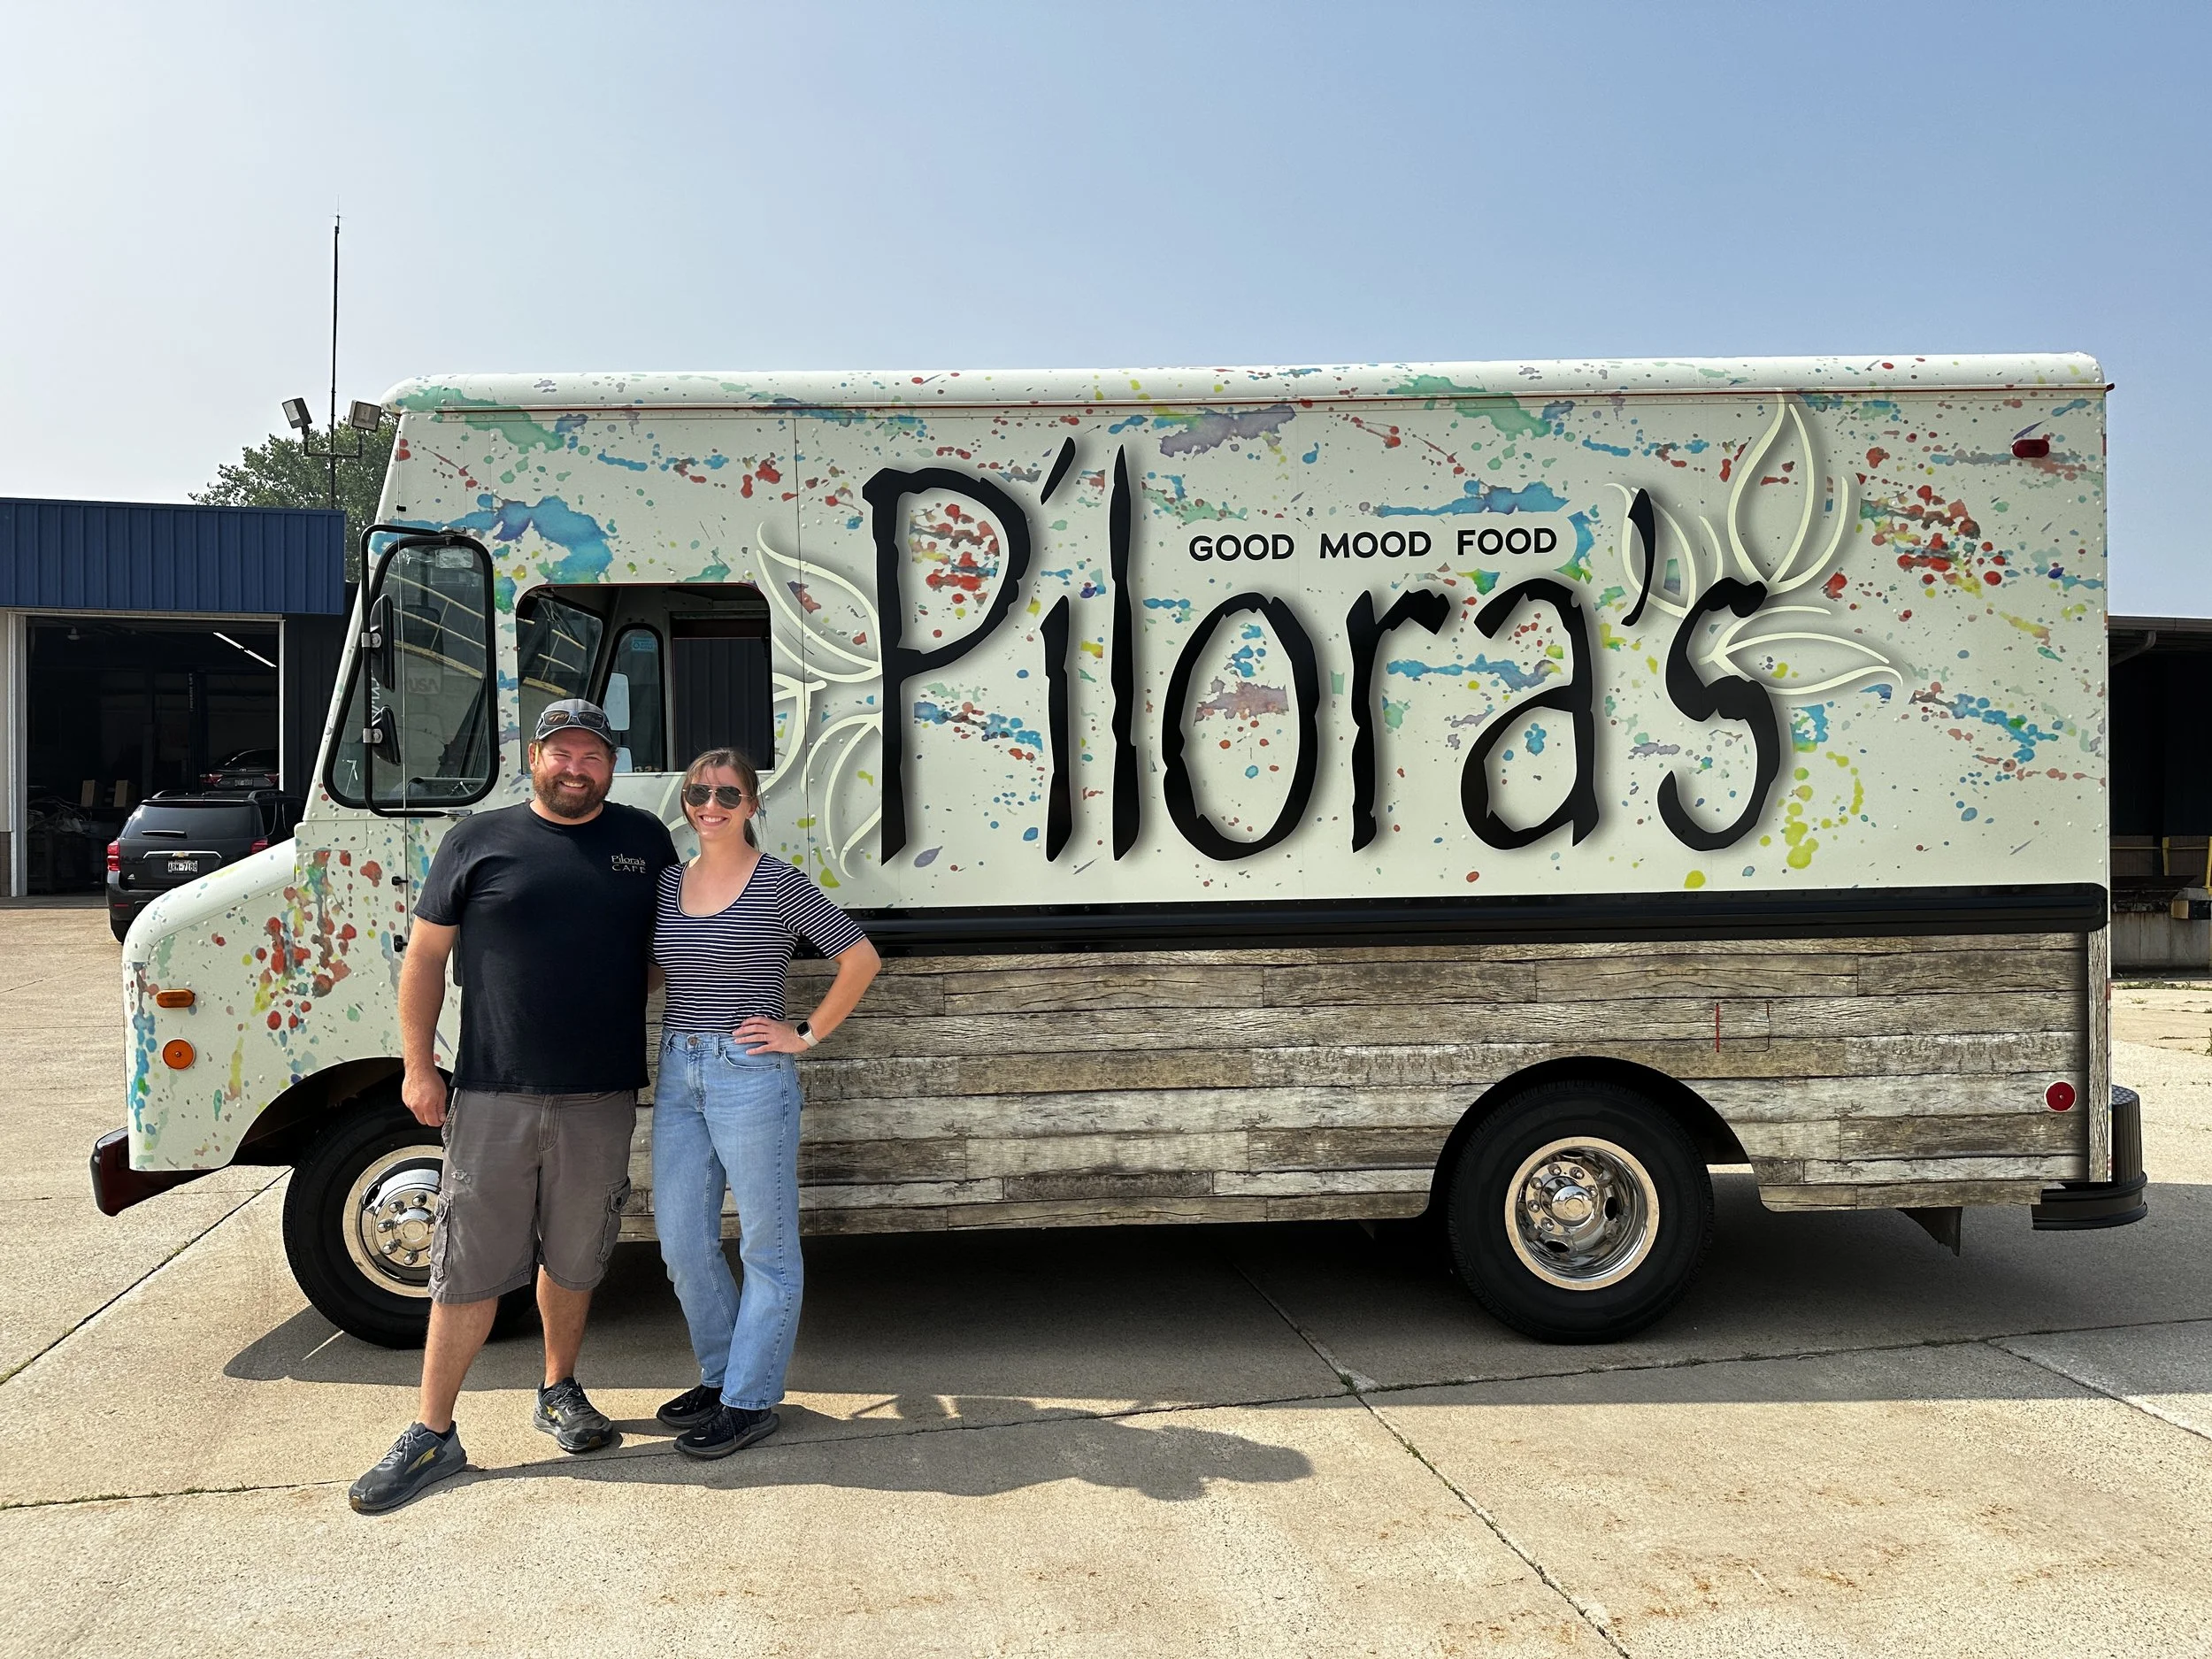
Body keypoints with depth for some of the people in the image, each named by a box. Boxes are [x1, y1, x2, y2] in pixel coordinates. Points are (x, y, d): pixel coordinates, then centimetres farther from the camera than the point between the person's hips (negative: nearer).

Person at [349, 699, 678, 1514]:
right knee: (468, 1268, 3)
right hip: (492, 1096, -1)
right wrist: (418, 1065, 1)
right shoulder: (479, 841, 2)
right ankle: (432, 1434, 15)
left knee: (573, 1260, 14)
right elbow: (425, 955, 5)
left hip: (601, 1099, 2)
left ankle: (560, 1392, 34)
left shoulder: (645, 840, 8)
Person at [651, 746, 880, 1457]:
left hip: (750, 1074, -6)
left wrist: (804, 1035, -7)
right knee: (682, 1242, 12)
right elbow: (649, 970, 23)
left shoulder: (780, 883, -7)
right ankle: (720, 1373, 31)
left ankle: (749, 1402, 15)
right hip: (678, 1075, 6)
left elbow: (861, 958, -6)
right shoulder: (668, 884, 9)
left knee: (766, 1247, 4)